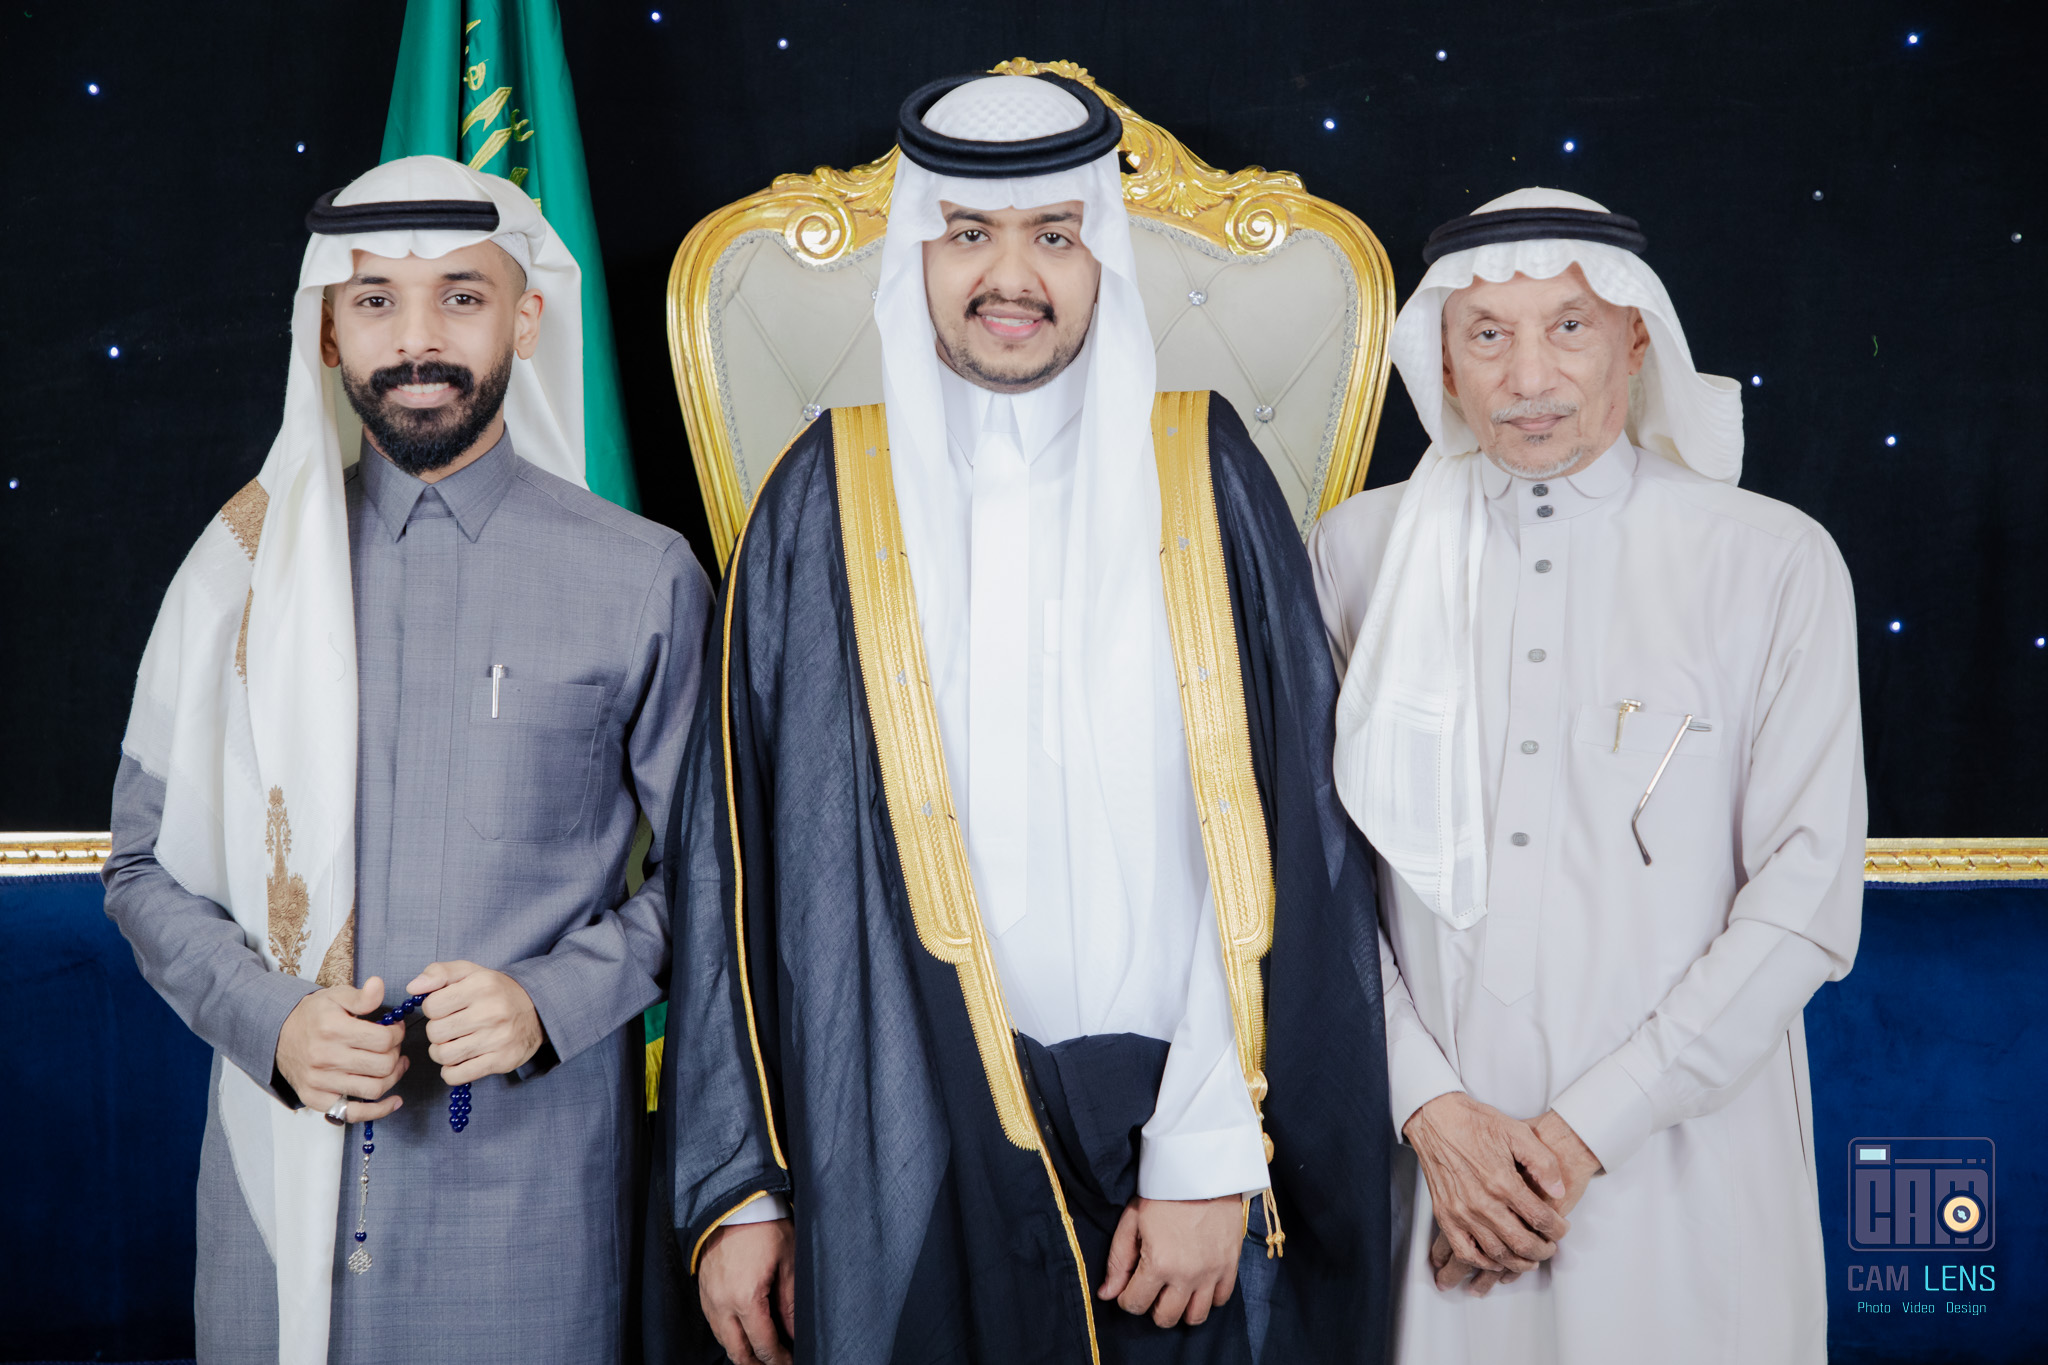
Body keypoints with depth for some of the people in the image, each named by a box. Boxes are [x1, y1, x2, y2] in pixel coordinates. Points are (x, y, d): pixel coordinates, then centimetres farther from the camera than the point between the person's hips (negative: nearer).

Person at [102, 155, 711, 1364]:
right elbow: (150, 869, 8)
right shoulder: (249, 568, 4)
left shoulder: (643, 579, -1)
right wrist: (269, 1023, -9)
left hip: (532, 1184, -1)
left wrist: (550, 1001, -12)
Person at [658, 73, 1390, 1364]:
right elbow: (735, 850, 3)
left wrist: (1212, 1148, -11)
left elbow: (1278, 836, -4)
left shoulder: (1204, 476, 1)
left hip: (1168, 1151, 0)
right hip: (907, 1158, 0)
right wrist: (735, 1185, 1)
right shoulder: (829, 502, 1)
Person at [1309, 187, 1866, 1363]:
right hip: (1426, 1160, 2)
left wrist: (1586, 1131, -10)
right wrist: (1429, 1110, -9)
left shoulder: (1776, 562, -3)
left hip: (1678, 1177, -1)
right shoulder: (1361, 552, 2)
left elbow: (1807, 904, -7)